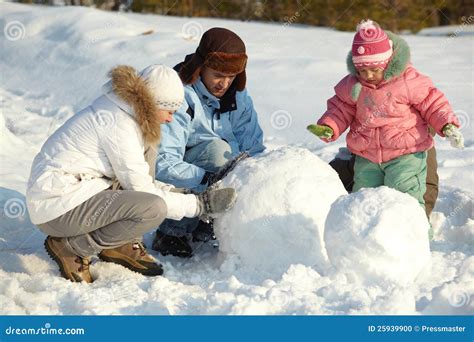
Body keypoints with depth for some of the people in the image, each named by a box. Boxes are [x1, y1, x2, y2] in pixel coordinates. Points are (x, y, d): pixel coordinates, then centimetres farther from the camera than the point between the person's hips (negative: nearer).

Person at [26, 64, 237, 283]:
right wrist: (199, 204, -8)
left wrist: (176, 192, 11)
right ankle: (71, 248, -9)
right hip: (57, 208, -10)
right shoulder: (118, 124, -18)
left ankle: (123, 245, 6)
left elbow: (136, 179, 20)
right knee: (154, 208, -24)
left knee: (146, 150, 9)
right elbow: (142, 191, -14)